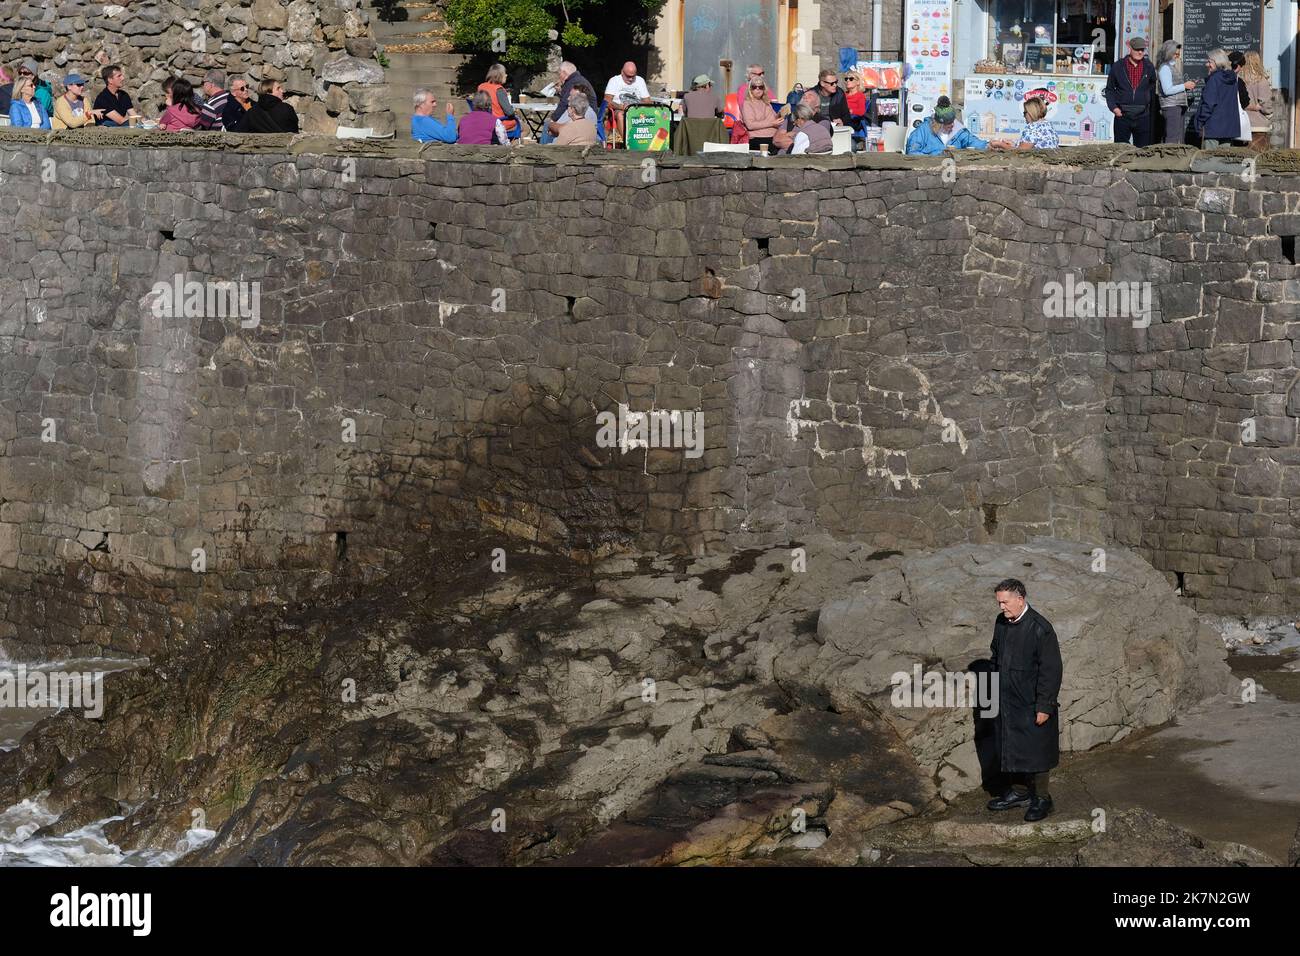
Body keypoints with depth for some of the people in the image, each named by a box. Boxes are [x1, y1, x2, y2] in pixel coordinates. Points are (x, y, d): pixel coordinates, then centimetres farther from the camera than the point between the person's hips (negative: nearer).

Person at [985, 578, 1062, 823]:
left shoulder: (1040, 629, -20)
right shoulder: (1001, 623, 2)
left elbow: (1051, 670, -18)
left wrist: (1044, 707, -18)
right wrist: (996, 693, 17)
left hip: (1032, 704, -7)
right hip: (1007, 702, 7)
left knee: (1035, 752, 3)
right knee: (1011, 748, 16)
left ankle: (1041, 798, 17)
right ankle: (1019, 791, 32)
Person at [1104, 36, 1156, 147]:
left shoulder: (1149, 67, 7)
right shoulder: (1118, 67, 3)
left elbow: (1152, 90, 12)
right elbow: (1110, 89, 9)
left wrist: (1152, 109, 2)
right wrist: (1113, 107, -4)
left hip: (1142, 116, 1)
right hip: (1122, 115, -1)